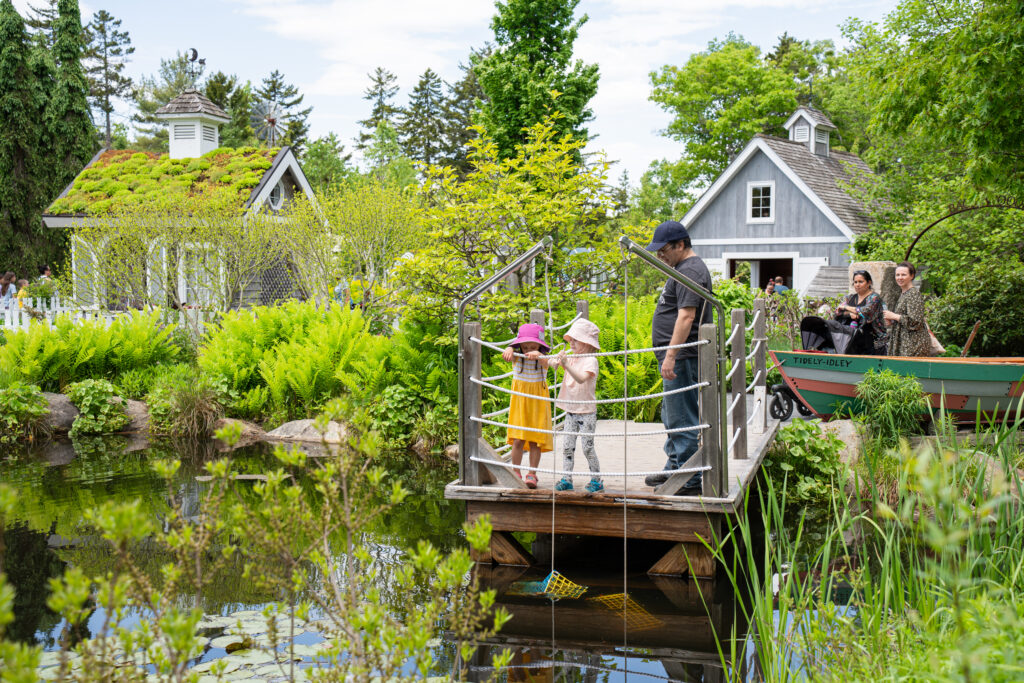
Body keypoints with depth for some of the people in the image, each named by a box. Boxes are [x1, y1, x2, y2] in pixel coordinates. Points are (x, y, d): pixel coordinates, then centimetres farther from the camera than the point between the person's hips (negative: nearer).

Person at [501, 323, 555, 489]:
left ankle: (532, 474, 10)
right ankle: (516, 473, 7)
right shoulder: (516, 358, -5)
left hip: (538, 405, -1)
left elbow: (546, 363, -33)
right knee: (518, 440, -3)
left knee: (535, 441, 1)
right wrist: (508, 350, -53)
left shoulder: (541, 359, -8)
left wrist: (537, 355, -56)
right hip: (519, 403, 1)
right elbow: (509, 353, -27)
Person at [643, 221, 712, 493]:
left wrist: (671, 355, -27)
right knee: (672, 418, 18)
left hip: (682, 358, -11)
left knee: (683, 419, -8)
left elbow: (686, 316, -24)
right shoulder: (683, 269, 19)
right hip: (677, 356, 11)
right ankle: (674, 468, 28)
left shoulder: (691, 271, -15)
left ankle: (689, 480, -4)